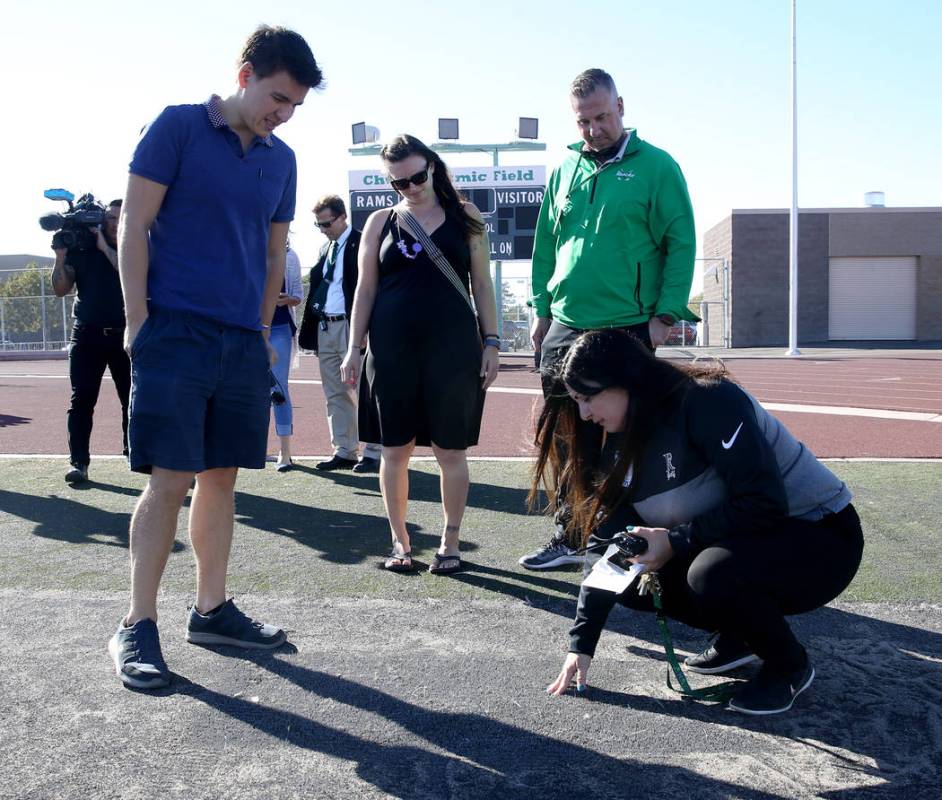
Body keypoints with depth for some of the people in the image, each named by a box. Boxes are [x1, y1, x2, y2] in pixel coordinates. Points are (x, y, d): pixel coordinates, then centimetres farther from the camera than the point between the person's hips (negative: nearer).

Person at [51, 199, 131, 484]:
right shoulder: (81, 248, 5)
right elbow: (61, 290, 4)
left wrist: (105, 247, -15)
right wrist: (60, 256, -10)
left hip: (124, 334, 1)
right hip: (88, 334, 0)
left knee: (133, 397, 3)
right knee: (82, 399, -5)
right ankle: (78, 462, -6)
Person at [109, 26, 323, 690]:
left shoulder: (282, 160, 13)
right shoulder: (177, 127, -2)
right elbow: (134, 226, -4)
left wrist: (263, 329, 14)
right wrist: (138, 322, -9)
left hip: (243, 342, 6)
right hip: (174, 333, -5)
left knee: (222, 477, 9)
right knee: (170, 479, -7)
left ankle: (211, 610, 20)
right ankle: (138, 627, 4)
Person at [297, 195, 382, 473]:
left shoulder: (362, 244, -6)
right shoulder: (325, 249, 18)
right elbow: (317, 287, 18)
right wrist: (310, 329, 10)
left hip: (351, 326, -8)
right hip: (325, 327, 8)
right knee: (335, 395, 10)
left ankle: (373, 453, 1)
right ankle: (343, 452, 17)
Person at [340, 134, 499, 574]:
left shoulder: (465, 217, 7)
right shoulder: (380, 222, 8)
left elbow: (481, 284, 7)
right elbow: (365, 289, 9)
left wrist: (490, 341, 1)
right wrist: (355, 347, 3)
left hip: (453, 347, -1)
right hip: (392, 348, 1)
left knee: (451, 450, 2)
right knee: (395, 450, 5)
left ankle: (450, 541, 15)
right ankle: (399, 541, 17)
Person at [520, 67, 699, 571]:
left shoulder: (656, 166, -2)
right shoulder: (565, 170, 12)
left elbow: (681, 243, -5)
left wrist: (665, 316, -11)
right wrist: (543, 308, 10)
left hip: (629, 329, -4)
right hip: (565, 329, 5)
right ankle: (567, 538, 23)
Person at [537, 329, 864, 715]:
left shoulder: (708, 401, -25)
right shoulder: (618, 445, -1)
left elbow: (764, 505, -28)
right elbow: (607, 539, -1)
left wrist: (675, 542, -25)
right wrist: (582, 642, -4)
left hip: (821, 537, -7)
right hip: (738, 542, 8)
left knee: (711, 574, -34)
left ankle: (790, 664, -5)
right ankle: (739, 636, 12)